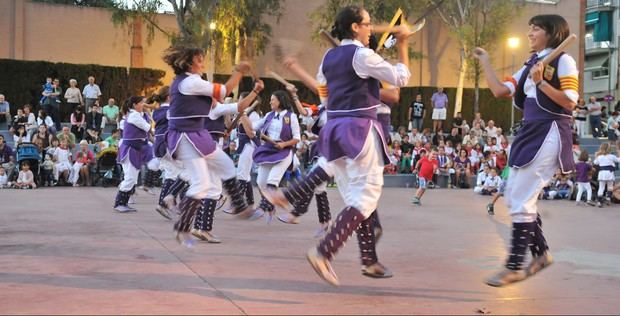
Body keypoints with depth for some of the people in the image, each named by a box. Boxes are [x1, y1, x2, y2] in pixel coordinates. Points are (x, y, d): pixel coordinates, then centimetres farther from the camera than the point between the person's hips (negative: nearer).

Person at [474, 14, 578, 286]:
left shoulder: (563, 61, -5)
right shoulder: (530, 65, 18)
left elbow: (570, 102, -14)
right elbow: (500, 91, 10)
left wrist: (540, 81, -18)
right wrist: (485, 62, 13)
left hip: (549, 134, -9)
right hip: (530, 134, 9)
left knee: (521, 200, -12)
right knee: (513, 197, 9)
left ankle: (514, 267, -4)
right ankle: (541, 253, 23)